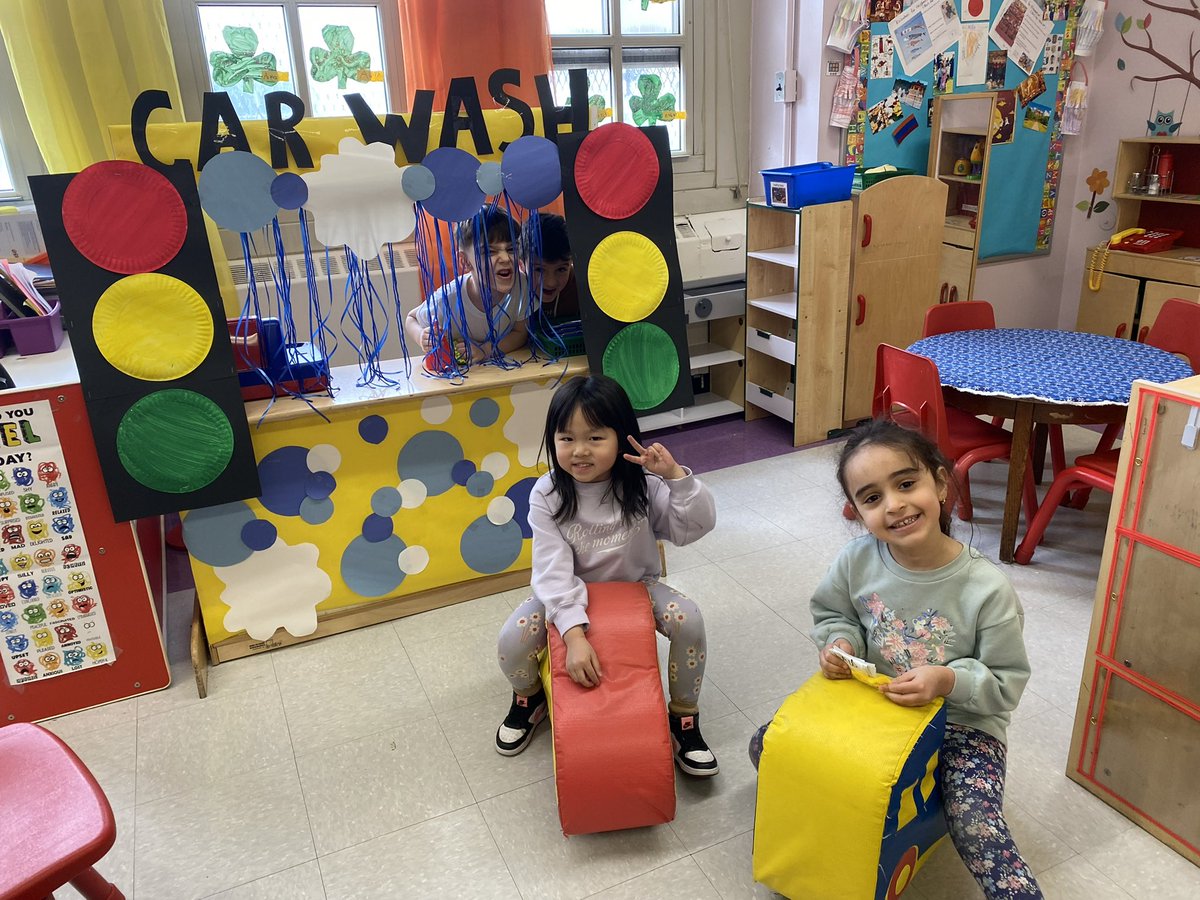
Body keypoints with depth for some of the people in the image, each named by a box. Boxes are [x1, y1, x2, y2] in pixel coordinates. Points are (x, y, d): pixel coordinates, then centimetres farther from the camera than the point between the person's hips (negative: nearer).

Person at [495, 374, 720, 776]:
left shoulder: (643, 485, -17)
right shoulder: (547, 495, -19)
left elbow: (696, 526, -21)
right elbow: (553, 570, -26)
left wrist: (676, 476, -35)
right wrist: (574, 634, -37)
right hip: (572, 595, 0)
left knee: (688, 619, -27)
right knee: (513, 638, -22)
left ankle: (684, 717, -1)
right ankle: (529, 698, 16)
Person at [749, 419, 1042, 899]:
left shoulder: (988, 589, -23)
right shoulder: (857, 560, -16)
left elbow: (1007, 684, -12)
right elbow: (831, 613, 4)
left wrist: (949, 681, -30)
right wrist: (840, 642, -17)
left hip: (961, 722, -3)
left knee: (978, 833, -24)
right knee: (766, 746, 1)